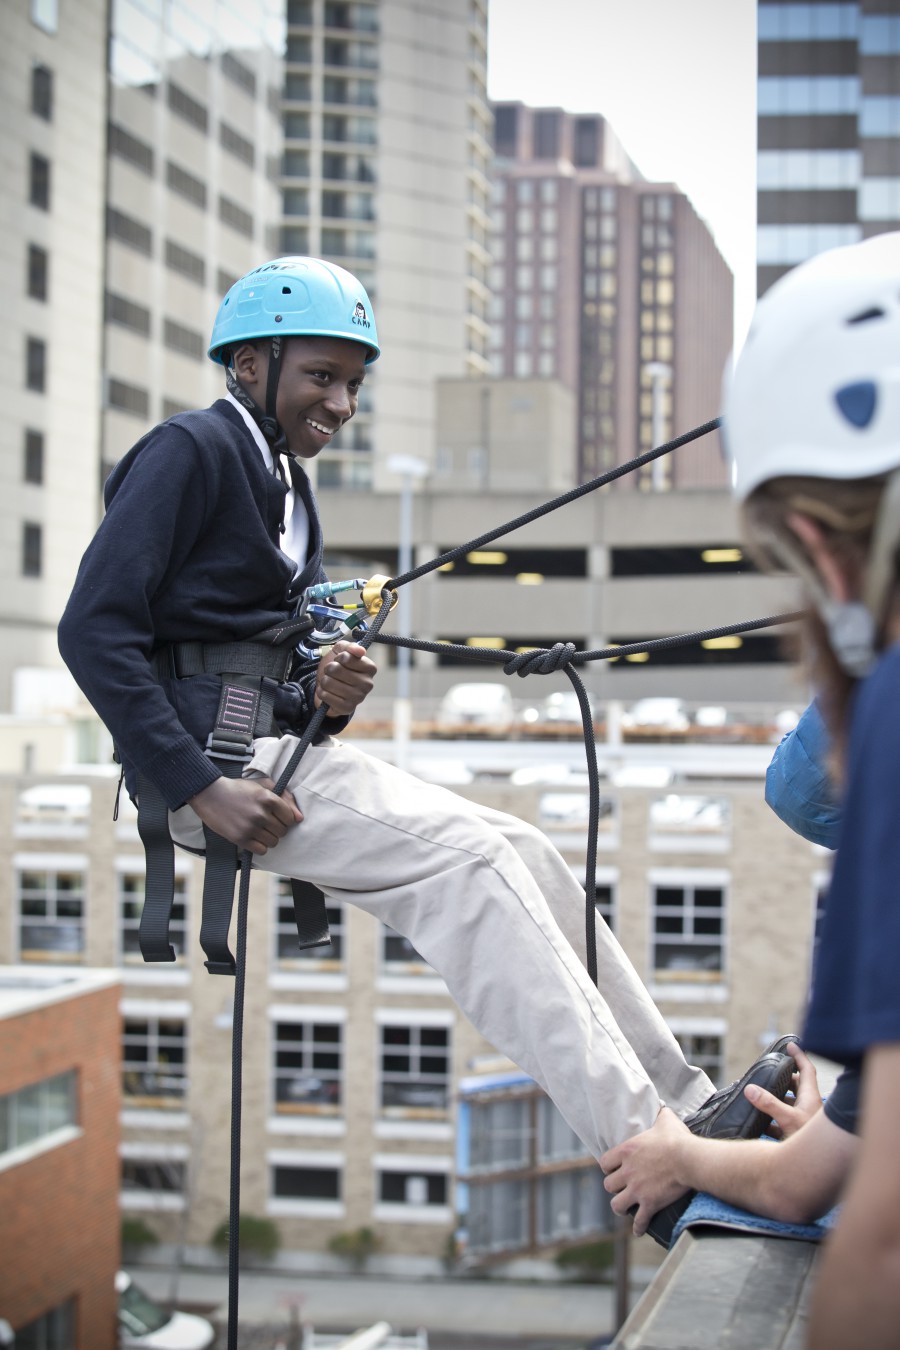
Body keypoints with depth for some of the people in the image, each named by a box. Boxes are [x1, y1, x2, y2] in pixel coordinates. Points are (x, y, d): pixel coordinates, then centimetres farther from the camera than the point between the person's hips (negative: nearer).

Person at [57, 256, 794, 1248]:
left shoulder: (286, 485, 21)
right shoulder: (191, 450, -7)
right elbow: (95, 628, -17)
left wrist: (324, 693, -3)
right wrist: (198, 788, -22)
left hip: (279, 748, 9)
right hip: (211, 754, -9)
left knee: (518, 855, -5)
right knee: (465, 859, -21)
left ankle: (687, 1107, -7)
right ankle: (651, 1160, -23)